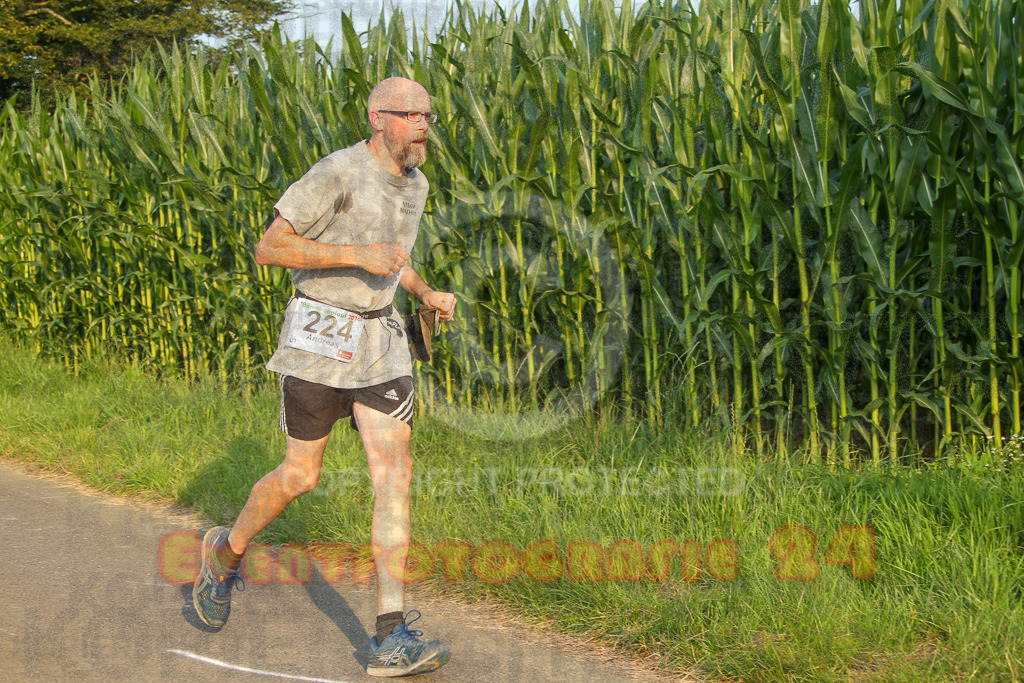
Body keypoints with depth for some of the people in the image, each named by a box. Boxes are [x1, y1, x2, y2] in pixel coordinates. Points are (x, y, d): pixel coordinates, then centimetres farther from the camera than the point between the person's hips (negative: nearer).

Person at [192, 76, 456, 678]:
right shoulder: (337, 174, -16)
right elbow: (269, 249, -16)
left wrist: (429, 294, 8)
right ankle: (226, 552, 34)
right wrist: (355, 255, -24)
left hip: (380, 342, 6)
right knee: (301, 476, 3)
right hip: (320, 338, -6)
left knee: (395, 473, -7)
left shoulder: (414, 184, 9)